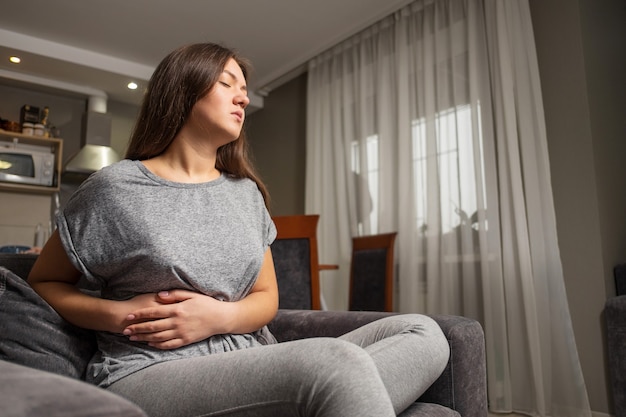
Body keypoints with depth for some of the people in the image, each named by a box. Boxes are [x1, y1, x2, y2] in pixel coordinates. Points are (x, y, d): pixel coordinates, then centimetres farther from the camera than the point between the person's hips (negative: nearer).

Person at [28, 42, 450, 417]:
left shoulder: (247, 192, 13)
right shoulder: (115, 187, 0)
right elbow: (43, 282, 10)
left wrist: (220, 317, -7)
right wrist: (120, 314, -9)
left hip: (252, 360, 6)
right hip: (153, 372, -6)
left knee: (423, 332, -15)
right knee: (336, 360, -36)